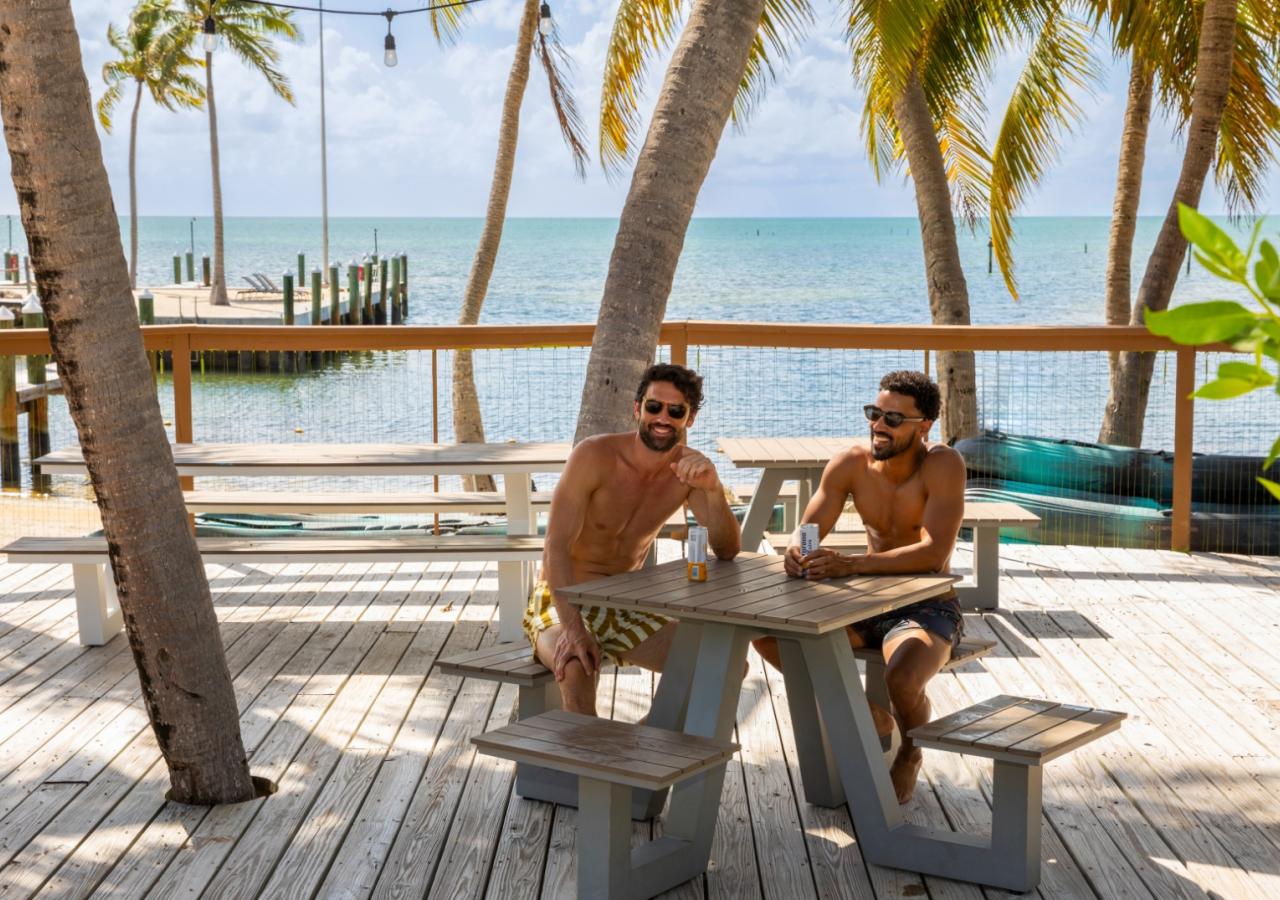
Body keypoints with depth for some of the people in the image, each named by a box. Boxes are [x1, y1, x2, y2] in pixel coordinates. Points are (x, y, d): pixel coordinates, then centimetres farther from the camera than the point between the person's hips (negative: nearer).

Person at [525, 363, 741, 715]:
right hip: (563, 601, -6)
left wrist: (713, 489, -30)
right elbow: (556, 548, -23)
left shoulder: (688, 467, -4)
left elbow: (727, 551, -11)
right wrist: (573, 629, -36)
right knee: (577, 670, -38)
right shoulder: (595, 455, -19)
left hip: (628, 606, 6)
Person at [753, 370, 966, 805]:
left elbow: (934, 553, -33)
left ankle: (910, 752, 4)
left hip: (929, 608, -5)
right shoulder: (851, 464, -7)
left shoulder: (943, 465, -21)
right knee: (767, 634, -11)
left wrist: (849, 564, -44)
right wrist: (797, 554, -33)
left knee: (901, 680, -36)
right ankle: (867, 718, 10)